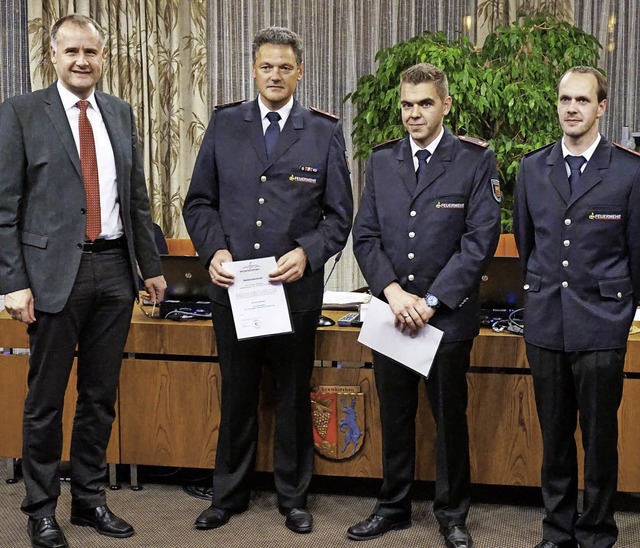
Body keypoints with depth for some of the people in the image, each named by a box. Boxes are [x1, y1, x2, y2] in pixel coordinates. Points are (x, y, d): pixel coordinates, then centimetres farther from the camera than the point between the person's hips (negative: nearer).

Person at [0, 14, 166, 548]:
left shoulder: (120, 113, 12)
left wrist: (151, 265, 14)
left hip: (114, 269, 4)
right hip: (54, 270, -4)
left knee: (101, 395, 12)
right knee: (46, 399, 5)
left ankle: (90, 498, 26)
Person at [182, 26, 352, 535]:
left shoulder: (325, 132, 1)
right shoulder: (224, 124, 5)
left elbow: (339, 215, 1)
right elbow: (200, 201, 7)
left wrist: (306, 253, -15)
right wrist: (213, 250, -10)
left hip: (296, 287, -1)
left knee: (294, 397, 11)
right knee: (237, 395, 13)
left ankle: (293, 496, 27)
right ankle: (229, 494, 29)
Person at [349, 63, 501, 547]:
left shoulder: (476, 161, -4)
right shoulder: (382, 161, 8)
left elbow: (481, 239, -10)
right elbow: (365, 235, 4)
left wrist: (431, 300, -15)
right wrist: (393, 291, -11)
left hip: (449, 314, -3)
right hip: (392, 310, 4)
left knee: (450, 417, 8)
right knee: (395, 416, 14)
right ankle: (393, 508, 29)